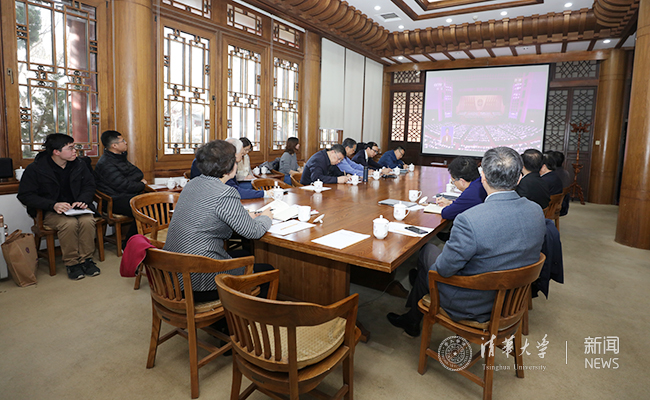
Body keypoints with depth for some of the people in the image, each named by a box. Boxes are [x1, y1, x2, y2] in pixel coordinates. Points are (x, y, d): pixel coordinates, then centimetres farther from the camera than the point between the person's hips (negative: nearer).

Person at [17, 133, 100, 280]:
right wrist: (53, 205, -21)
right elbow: (25, 195, -6)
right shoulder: (35, 169, -5)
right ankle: (71, 263, -18)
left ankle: (86, 259, -15)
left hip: (76, 207, 3)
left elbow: (89, 185, 13)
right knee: (69, 223, -34)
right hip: (49, 212, -3)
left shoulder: (79, 165, 4)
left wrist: (83, 200, -9)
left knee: (88, 220, -31)